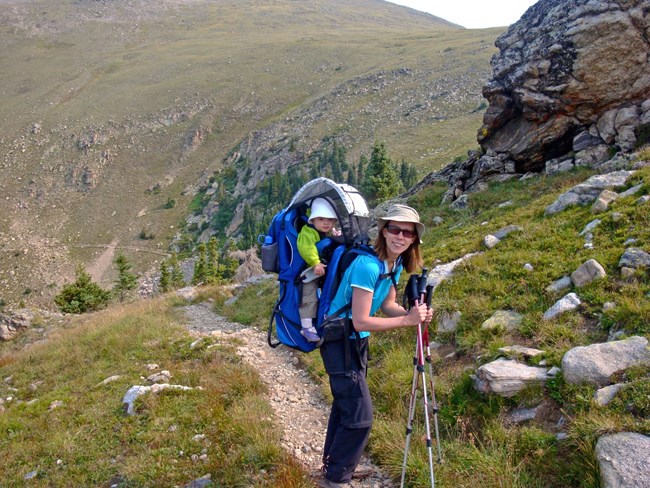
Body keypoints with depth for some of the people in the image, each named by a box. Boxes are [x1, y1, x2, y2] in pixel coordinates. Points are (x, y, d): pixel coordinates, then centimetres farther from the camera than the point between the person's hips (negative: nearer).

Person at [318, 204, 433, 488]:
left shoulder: (396, 264, -1)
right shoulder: (368, 265, -29)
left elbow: (387, 306, 5)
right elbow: (361, 321, -28)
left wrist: (415, 314, -14)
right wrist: (407, 320, -28)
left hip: (357, 341, 9)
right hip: (339, 341, -9)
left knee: (346, 403, 23)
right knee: (359, 416, -6)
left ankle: (334, 463, 42)